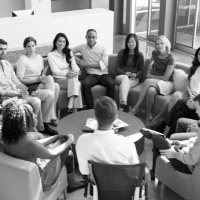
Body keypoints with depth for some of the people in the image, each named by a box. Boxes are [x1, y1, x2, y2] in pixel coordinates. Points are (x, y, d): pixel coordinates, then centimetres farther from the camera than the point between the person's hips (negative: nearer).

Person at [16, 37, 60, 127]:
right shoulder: (22, 60, -8)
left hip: (39, 84, 7)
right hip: (29, 87, -7)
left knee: (56, 86, -23)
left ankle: (51, 115, -17)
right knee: (49, 93, -31)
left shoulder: (39, 57, 15)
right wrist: (36, 79, -17)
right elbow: (19, 80, -11)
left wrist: (43, 77, 1)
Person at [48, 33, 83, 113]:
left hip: (71, 78, 4)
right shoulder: (51, 55, 1)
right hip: (59, 80, -4)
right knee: (77, 84, -32)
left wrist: (76, 70, -23)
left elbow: (74, 64, 3)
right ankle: (74, 109, -29)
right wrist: (66, 74, -29)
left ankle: (71, 106, -36)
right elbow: (55, 71, -10)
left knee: (74, 77, -34)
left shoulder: (69, 53, 15)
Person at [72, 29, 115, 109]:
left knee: (111, 83, -32)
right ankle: (91, 108, -25)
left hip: (103, 74, 0)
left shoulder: (102, 49, 5)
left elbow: (103, 65, -4)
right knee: (85, 84, -33)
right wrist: (77, 59, 2)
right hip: (91, 75, 1)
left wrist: (86, 65, -5)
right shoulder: (82, 47, 11)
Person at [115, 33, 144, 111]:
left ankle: (122, 105, -53)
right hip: (121, 76, 0)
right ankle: (123, 103, -58)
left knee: (125, 82, -37)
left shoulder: (140, 55, 11)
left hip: (134, 79, 0)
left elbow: (141, 70, 9)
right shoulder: (122, 52, 10)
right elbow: (117, 68, 6)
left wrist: (136, 75, -14)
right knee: (125, 78, -38)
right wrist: (125, 73, -12)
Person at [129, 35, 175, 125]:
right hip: (154, 81, 4)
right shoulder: (154, 54, 7)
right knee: (150, 90, -35)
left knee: (148, 81, -35)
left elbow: (165, 78, -12)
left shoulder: (170, 58, -10)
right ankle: (148, 117, -32)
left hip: (166, 84, -4)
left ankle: (136, 107, -27)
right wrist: (149, 73, 5)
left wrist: (151, 76, -4)